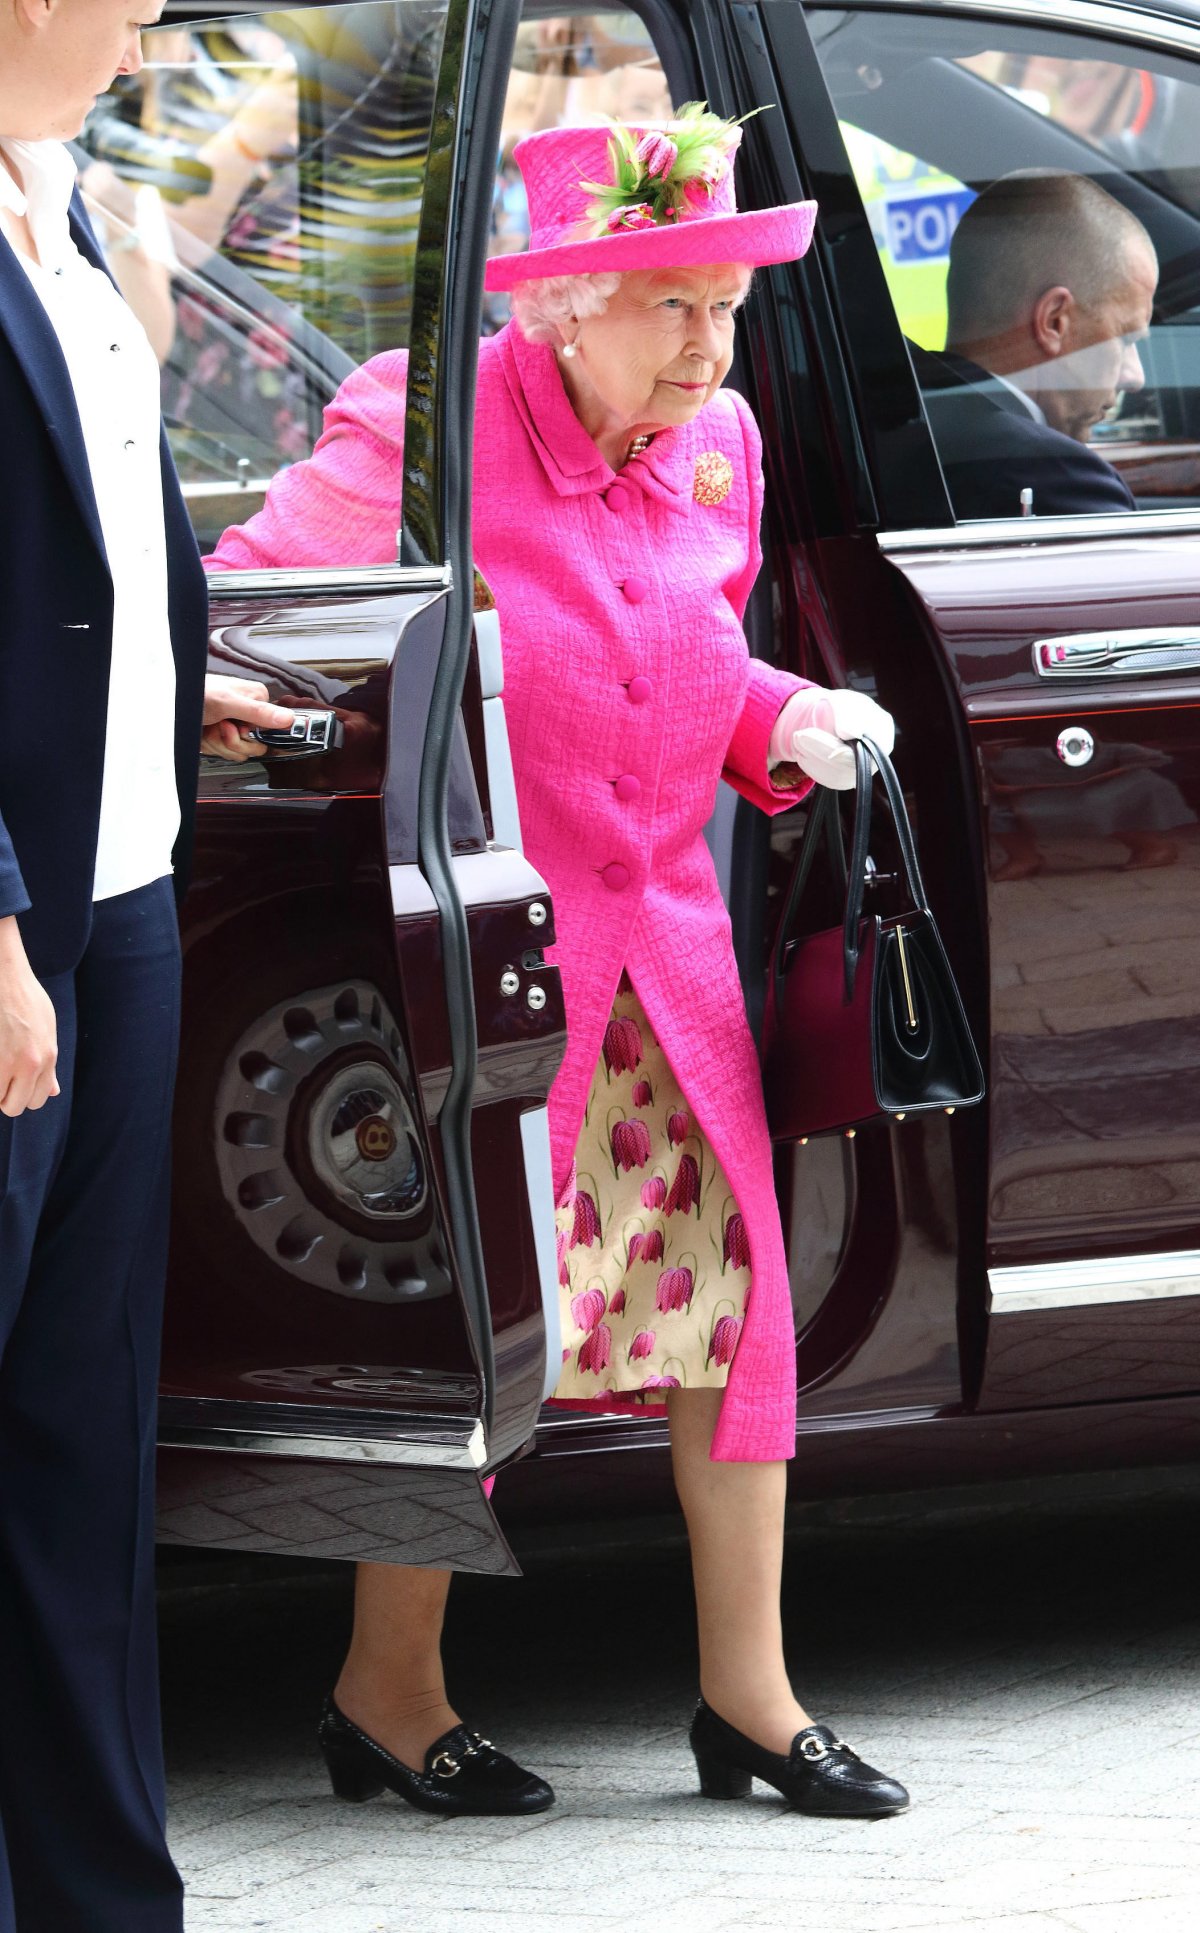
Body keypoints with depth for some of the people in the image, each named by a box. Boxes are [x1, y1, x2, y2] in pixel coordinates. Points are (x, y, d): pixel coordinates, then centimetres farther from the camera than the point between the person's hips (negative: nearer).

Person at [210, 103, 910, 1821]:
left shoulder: (716, 447, 7)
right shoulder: (421, 433, -13)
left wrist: (784, 721, 3)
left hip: (664, 950, 6)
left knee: (735, 1287, 1)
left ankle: (749, 1697, 11)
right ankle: (388, 1694, 14)